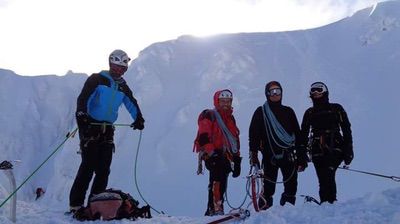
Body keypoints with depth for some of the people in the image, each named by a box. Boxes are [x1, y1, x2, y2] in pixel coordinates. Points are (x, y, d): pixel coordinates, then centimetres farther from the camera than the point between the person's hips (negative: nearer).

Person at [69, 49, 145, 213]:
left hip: (107, 130, 6)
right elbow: (83, 97, -14)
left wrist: (138, 119, 15)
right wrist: (81, 114, -29)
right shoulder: (97, 79, -2)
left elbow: (132, 104, 26)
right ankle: (75, 204, -8)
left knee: (103, 168, 1)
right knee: (88, 166, -13)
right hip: (90, 127, -6)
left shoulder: (123, 87, 15)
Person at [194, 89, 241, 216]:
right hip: (213, 156, -7)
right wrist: (212, 153, -19)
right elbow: (203, 138, -10)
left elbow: (235, 139, 26)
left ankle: (211, 211, 13)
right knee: (218, 180, -23)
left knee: (222, 184, 6)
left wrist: (237, 158, 19)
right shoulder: (209, 116, 1)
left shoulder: (230, 118, 24)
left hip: (226, 157, 8)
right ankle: (215, 208, -27)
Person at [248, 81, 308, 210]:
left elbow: (297, 135, 15)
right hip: (269, 156, -3)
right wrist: (253, 155, -10)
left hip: (288, 155, 3)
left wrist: (302, 157, 10)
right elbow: (253, 135, 1)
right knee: (268, 188, -8)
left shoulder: (288, 111, 15)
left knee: (291, 187, 3)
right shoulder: (260, 112, 7)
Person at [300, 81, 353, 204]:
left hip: (334, 149, -3)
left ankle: (330, 202, -23)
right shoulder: (309, 113, 17)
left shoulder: (336, 109, 9)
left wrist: (348, 151, -2)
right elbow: (303, 135, 18)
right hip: (318, 152, 3)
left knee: (328, 175, -24)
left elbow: (347, 131, 6)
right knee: (323, 181, -2)